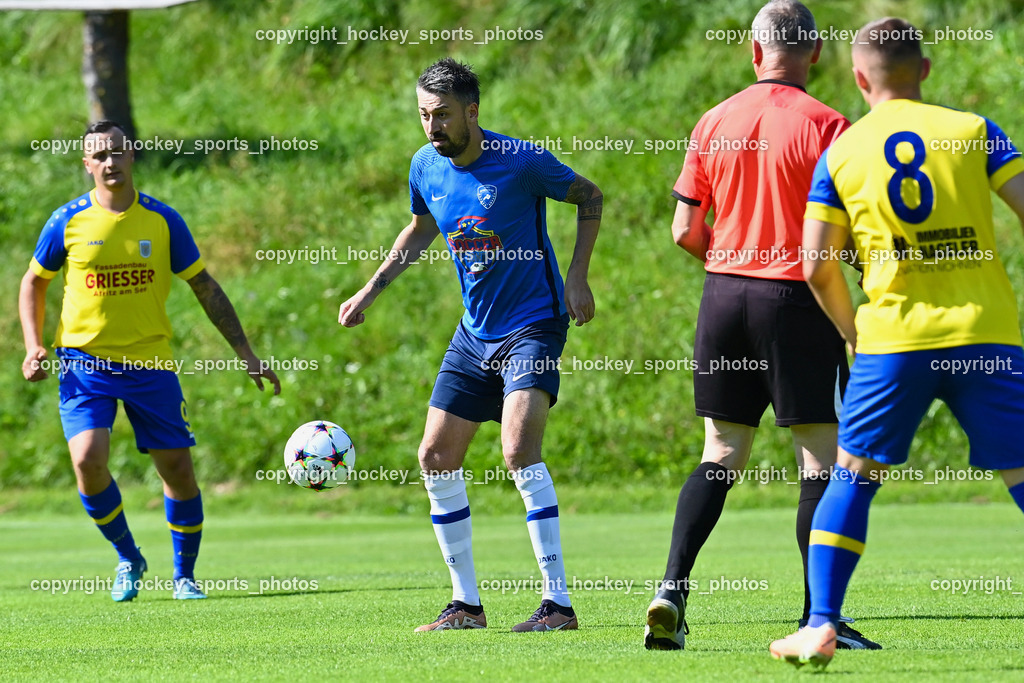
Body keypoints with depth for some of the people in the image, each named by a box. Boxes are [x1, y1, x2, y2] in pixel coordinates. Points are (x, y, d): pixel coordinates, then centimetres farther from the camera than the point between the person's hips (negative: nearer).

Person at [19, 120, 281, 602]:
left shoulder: (162, 220, -1)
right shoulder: (68, 222, -3)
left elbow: (204, 287, 6)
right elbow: (34, 282, 11)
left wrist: (244, 353, 3)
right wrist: (34, 347, -3)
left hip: (150, 362, 1)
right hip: (84, 360, -1)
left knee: (177, 469, 0)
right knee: (88, 460, -19)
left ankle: (184, 576, 20)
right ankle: (128, 558, 5)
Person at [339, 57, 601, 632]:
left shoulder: (522, 161, -16)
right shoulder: (427, 166, 1)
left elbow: (590, 197, -2)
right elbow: (419, 233, 21)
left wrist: (577, 278, -9)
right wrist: (369, 293, 16)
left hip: (532, 325, -7)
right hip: (475, 331, 7)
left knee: (520, 450, -23)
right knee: (436, 457, 3)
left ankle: (559, 602, -21)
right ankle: (466, 602, 15)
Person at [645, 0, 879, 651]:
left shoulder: (715, 122, 4)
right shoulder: (826, 126, -9)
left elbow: (686, 228, 5)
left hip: (725, 293, 5)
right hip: (796, 300, -5)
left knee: (721, 456, 12)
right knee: (821, 454, 2)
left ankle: (672, 589, -2)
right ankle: (818, 615, -1)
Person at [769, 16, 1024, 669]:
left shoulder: (840, 153, 7)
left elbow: (817, 268, 4)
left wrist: (856, 334, 19)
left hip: (895, 338, 0)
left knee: (852, 478, 11)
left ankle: (821, 624, 3)